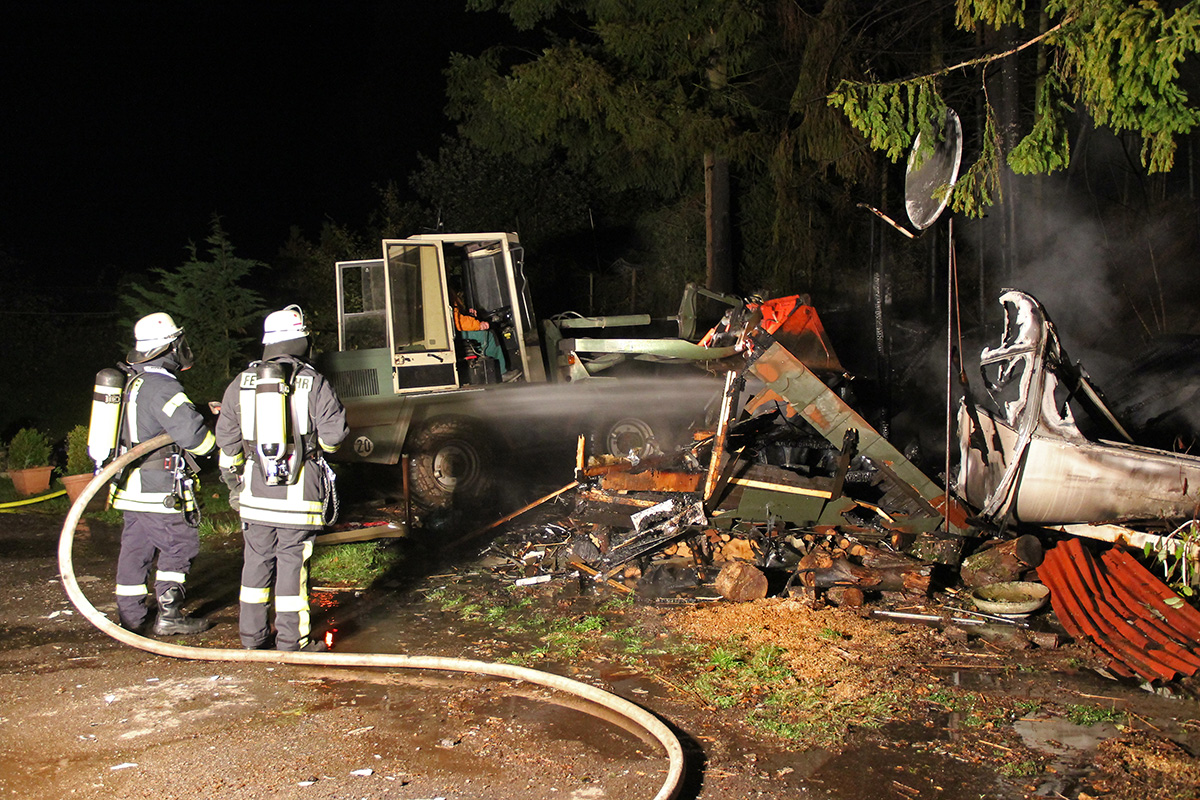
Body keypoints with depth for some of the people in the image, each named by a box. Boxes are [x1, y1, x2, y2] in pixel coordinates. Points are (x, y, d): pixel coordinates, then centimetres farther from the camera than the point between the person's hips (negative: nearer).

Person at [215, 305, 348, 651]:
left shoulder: (241, 383, 6)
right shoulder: (313, 382, -6)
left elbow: (227, 439, 11)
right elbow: (334, 434, -8)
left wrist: (233, 482, 23)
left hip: (255, 491, 4)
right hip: (299, 491, -3)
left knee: (257, 562, 14)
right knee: (292, 562, 3)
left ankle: (252, 638, 23)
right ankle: (292, 642, 10)